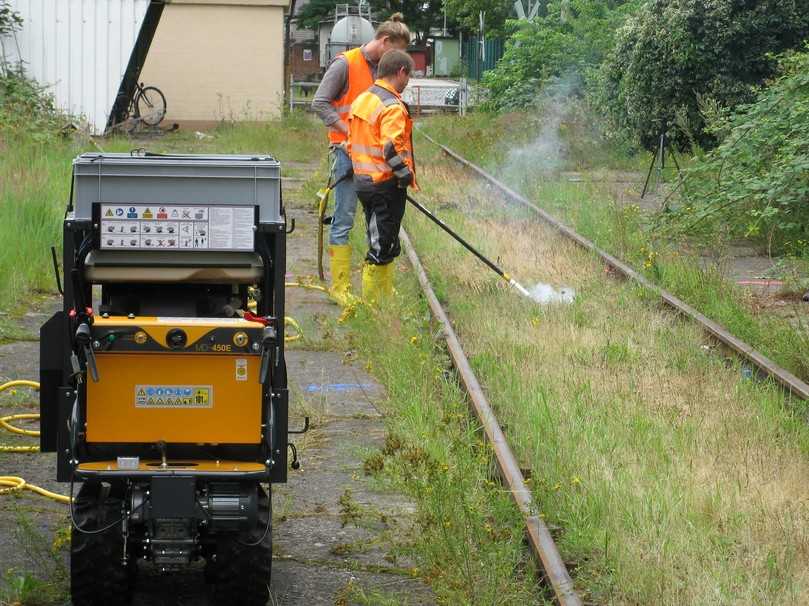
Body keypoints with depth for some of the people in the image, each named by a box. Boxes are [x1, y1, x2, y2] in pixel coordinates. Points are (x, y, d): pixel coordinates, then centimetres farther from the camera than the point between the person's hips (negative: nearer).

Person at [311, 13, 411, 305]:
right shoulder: (346, 64, -8)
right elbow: (320, 103, -10)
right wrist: (348, 131, -15)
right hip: (348, 151, -7)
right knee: (344, 219, -5)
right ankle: (340, 287, 0)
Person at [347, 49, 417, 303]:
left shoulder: (361, 100, 13)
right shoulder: (393, 107, -17)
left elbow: (351, 141, 17)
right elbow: (392, 148, -26)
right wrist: (407, 175, -16)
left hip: (364, 180, 9)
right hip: (386, 185, -9)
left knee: (383, 244, 18)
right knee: (381, 247, -4)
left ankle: (386, 297, 25)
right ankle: (372, 303, -2)